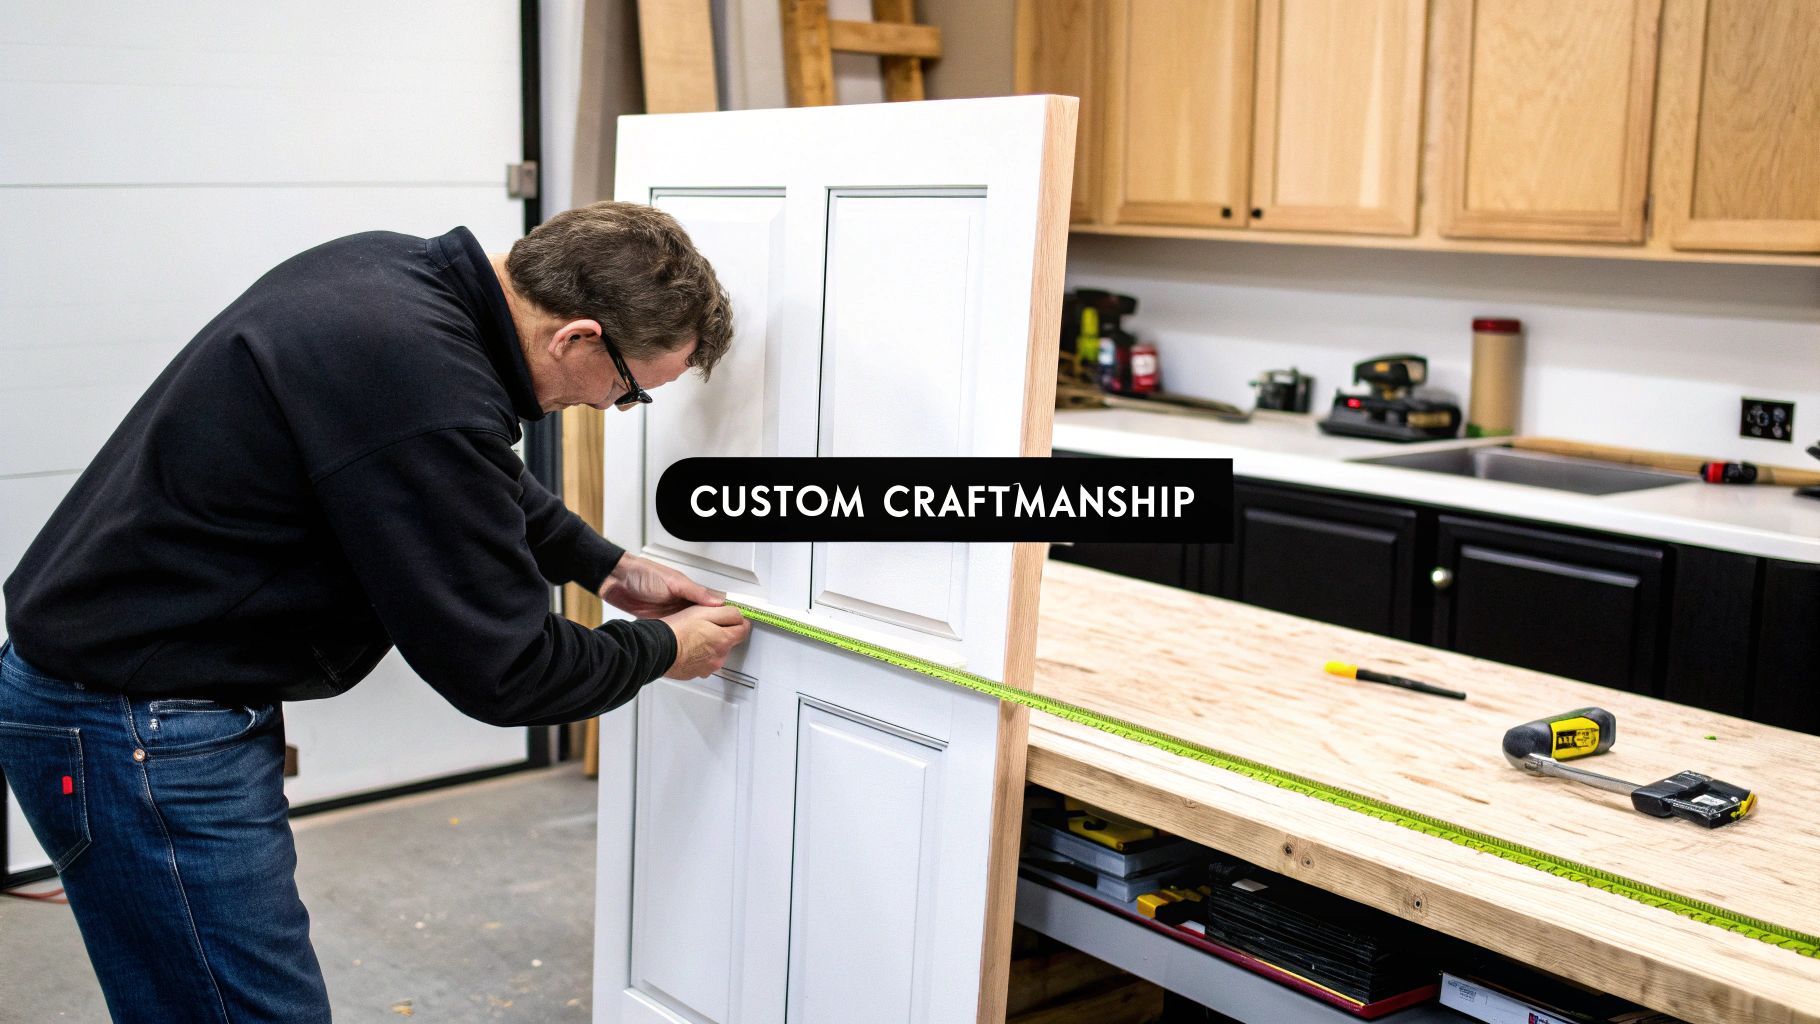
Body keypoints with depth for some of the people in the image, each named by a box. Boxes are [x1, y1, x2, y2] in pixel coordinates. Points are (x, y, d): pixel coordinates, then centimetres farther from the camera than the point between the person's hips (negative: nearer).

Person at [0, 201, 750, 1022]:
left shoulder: (383, 269, 1)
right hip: (139, 735, -10)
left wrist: (605, 566, 20)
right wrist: (660, 649, -2)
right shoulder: (430, 392, -29)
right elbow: (500, 668, -19)